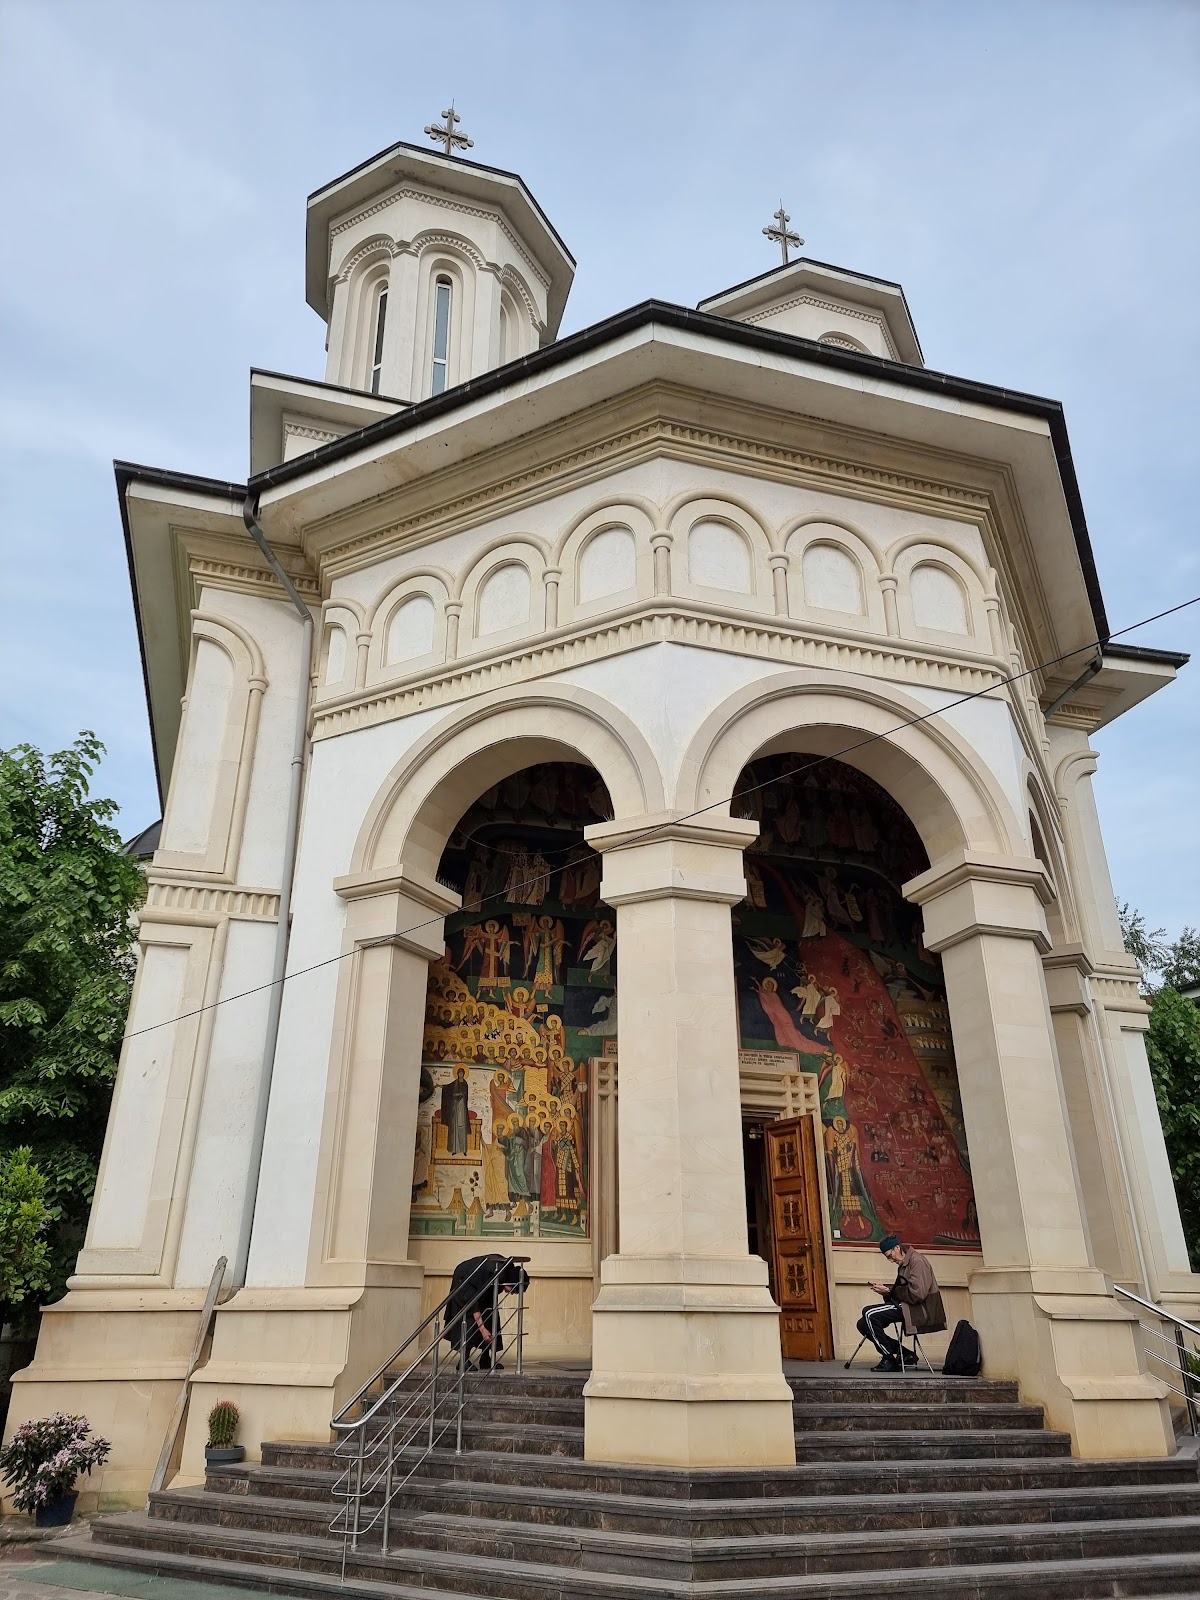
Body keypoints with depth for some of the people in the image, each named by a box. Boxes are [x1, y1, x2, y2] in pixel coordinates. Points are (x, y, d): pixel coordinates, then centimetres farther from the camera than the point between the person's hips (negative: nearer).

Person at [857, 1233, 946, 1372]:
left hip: (919, 1309, -10)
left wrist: (890, 1291, -13)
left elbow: (916, 1294, -21)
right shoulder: (903, 1264, 18)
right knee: (863, 1324, 2)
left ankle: (890, 1360, -14)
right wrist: (885, 1291, -1)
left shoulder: (917, 1261, -12)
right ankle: (905, 1355, 4)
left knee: (869, 1313, -23)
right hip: (906, 1306, 10)